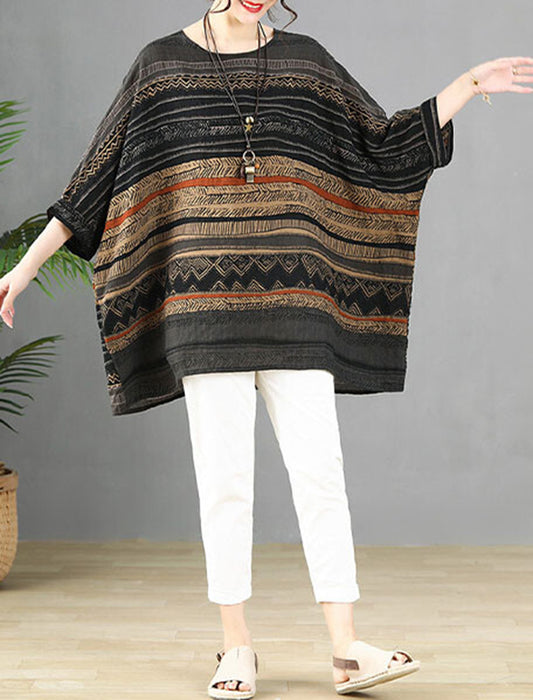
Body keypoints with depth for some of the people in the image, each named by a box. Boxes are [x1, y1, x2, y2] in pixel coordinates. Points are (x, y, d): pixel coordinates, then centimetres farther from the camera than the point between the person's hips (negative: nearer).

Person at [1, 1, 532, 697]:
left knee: (320, 470, -2)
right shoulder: (160, 64, 7)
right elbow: (96, 179, 9)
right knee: (224, 477, 0)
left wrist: (470, 83, 9)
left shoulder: (305, 60, 12)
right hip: (205, 302, -2)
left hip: (291, 301, 2)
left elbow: (386, 148, 15)